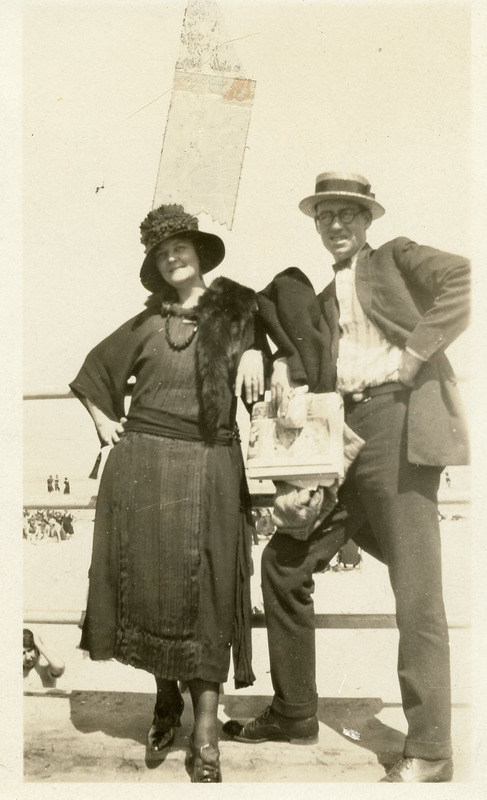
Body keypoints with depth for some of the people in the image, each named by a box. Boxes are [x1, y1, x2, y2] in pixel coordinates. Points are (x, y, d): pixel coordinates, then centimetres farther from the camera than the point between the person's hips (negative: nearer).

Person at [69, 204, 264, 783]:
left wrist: (255, 349, -10)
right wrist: (103, 420, 12)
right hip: (142, 464, 2)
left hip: (208, 466, -2)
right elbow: (94, 371, 22)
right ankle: (166, 703, 24)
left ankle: (205, 732, 4)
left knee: (202, 589, -2)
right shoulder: (148, 323, 11)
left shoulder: (237, 307, 8)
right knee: (151, 582, 5)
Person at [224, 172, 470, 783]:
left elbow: (465, 279, -7)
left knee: (415, 590, -6)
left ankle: (428, 753, 6)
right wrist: (284, 364, 1)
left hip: (396, 424, -7)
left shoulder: (395, 257, 8)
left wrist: (415, 352, -13)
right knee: (283, 561, 7)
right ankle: (293, 714, 24)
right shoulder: (323, 297, 25)